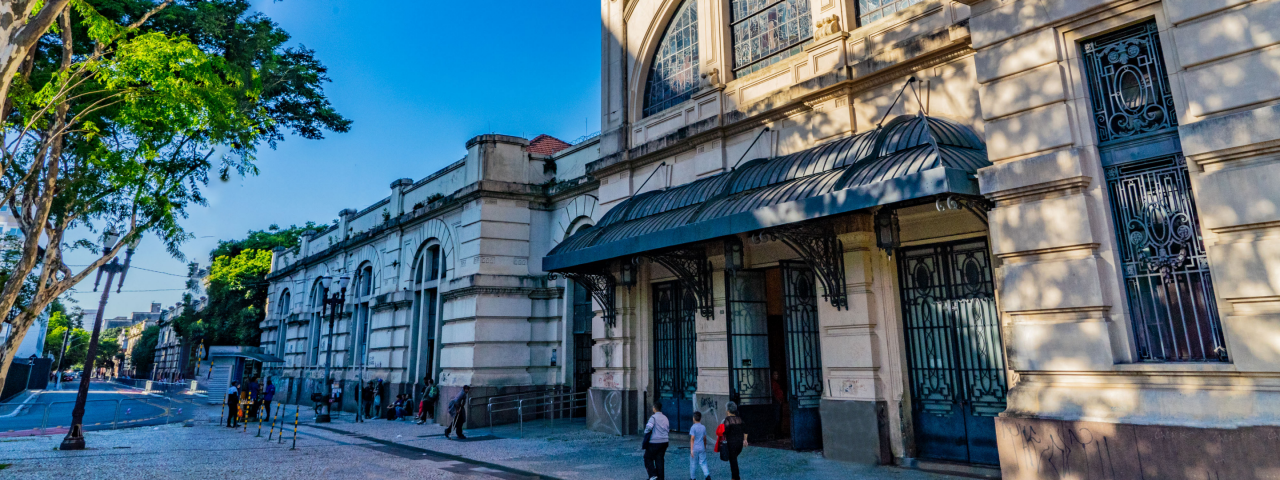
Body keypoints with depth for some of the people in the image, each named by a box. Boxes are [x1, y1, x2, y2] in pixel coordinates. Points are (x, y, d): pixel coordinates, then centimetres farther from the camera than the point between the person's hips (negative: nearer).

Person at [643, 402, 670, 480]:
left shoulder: (653, 417, -11)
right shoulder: (665, 418, 12)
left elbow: (649, 427, -26)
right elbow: (668, 430, 16)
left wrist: (645, 432, -7)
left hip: (655, 442, -6)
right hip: (664, 442, 6)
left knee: (648, 458, 8)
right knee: (660, 459, 12)